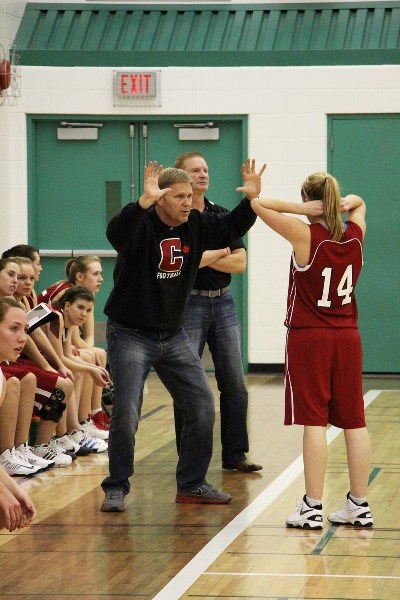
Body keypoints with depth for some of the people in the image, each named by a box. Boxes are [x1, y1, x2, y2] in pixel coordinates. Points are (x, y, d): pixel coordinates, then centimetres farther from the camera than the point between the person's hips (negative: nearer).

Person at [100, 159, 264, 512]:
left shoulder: (196, 226, -1)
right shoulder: (141, 225, -19)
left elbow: (231, 228, 10)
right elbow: (116, 231, -39)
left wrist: (252, 199, -9)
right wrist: (144, 203, -57)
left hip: (173, 335, 7)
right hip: (130, 334, -6)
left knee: (202, 407, 6)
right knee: (126, 413, -13)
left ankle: (192, 485, 19)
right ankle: (116, 489, 3)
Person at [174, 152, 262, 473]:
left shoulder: (221, 215, 10)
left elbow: (240, 263, 1)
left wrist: (204, 259, -12)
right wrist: (219, 253, -11)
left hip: (223, 302, 5)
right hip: (188, 304, -5)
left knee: (235, 384, 4)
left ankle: (235, 454, 12)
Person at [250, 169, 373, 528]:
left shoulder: (306, 235, -12)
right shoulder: (355, 236, 3)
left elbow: (258, 204, -13)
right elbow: (358, 202, 24)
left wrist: (300, 209, -16)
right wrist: (346, 204, 2)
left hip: (309, 337, -5)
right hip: (348, 337, 5)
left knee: (314, 421, -5)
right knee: (354, 422, 7)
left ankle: (313, 508, -4)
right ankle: (359, 505, 11)